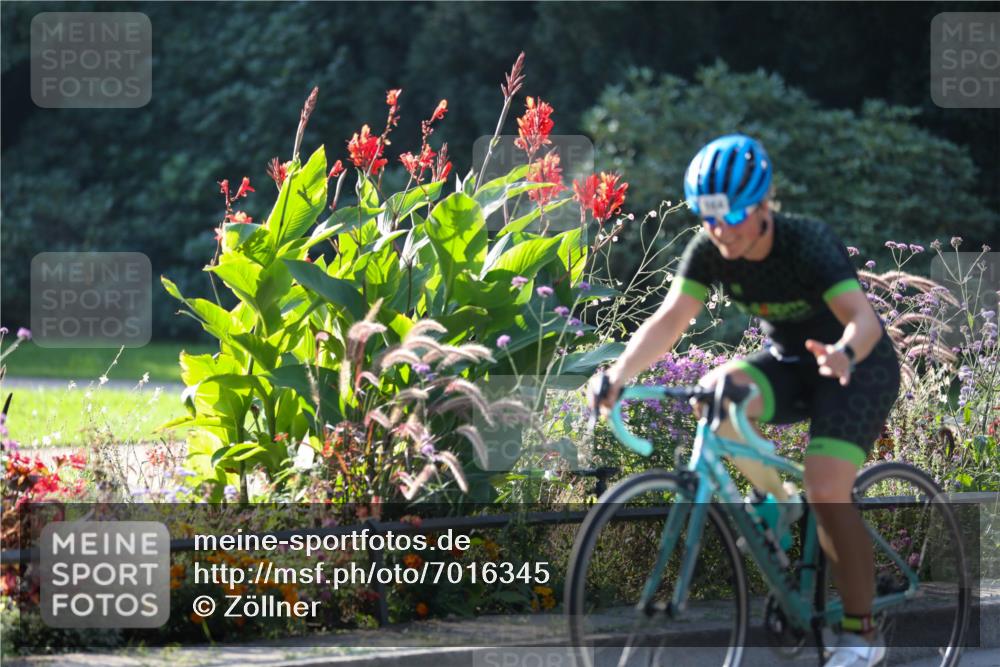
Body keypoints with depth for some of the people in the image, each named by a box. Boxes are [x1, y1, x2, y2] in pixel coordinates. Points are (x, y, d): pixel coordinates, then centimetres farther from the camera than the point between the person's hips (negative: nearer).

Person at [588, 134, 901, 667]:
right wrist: (618, 374, -40)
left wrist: (845, 353, -65)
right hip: (789, 362, 5)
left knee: (826, 492, -22)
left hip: (858, 368, -5)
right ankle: (778, 502, -3)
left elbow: (864, 317, -42)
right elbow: (670, 319, -23)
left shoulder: (807, 243, -30)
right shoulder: (710, 248, -15)